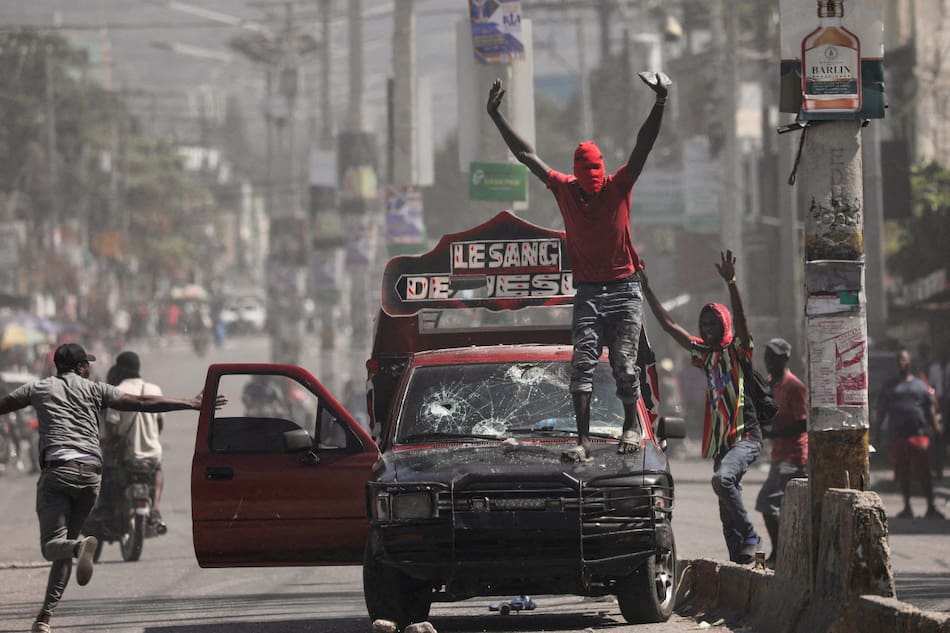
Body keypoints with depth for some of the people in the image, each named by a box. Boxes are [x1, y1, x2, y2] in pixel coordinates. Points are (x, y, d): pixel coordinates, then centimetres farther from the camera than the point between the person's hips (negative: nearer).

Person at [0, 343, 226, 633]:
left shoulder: (38, 388, 15)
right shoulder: (94, 389, 15)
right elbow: (142, 403, 10)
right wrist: (191, 404, 14)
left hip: (57, 469, -2)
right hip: (90, 473, 2)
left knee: (53, 544, -7)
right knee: (66, 541, 12)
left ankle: (80, 546, -41)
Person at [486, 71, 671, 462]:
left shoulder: (618, 188, -2)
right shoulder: (565, 190, 4)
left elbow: (643, 147, -12)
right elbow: (526, 155, 6)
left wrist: (660, 103, -24)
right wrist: (496, 117, 5)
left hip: (624, 293, -2)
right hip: (587, 293, 2)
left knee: (625, 366, -3)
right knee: (582, 363, -9)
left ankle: (631, 426, 18)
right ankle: (583, 441, -12)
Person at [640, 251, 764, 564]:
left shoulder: (737, 349, -2)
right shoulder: (705, 353, 14)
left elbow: (740, 319, -20)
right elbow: (669, 325, 18)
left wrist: (731, 282, -33)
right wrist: (646, 290, 16)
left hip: (746, 436, -7)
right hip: (720, 441, 7)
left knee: (722, 478, -31)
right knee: (727, 514, 5)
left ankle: (749, 536, -22)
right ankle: (740, 561, 9)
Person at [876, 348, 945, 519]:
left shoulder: (920, 385, 12)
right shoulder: (889, 387, 13)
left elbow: (930, 410, 12)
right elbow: (881, 411, 13)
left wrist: (937, 429, 2)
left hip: (919, 434, -1)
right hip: (896, 436, 1)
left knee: (924, 473, -7)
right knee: (902, 474, 4)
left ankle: (931, 507, -4)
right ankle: (907, 507, 12)